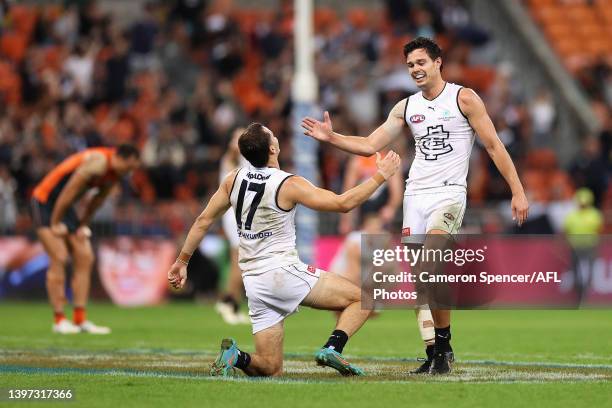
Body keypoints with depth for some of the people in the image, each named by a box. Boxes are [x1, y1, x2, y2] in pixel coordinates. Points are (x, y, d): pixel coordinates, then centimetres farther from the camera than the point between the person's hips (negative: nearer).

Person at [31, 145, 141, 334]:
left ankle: (80, 320, 2)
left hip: (63, 206, 9)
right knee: (59, 258, -15)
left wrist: (82, 225, 10)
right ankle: (59, 320, -10)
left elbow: (97, 200, 13)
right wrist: (55, 224, -18)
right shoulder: (99, 162, -29)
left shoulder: (114, 172, 0)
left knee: (85, 258, 1)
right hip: (45, 203, -9)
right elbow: (68, 192, -26)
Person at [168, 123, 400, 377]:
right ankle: (332, 348, -15)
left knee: (271, 369, 11)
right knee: (361, 299, 4)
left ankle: (235, 356, -17)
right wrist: (381, 176, -2)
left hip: (254, 283, 6)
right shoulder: (288, 185, -11)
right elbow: (343, 203, -11)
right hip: (284, 271, -6)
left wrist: (182, 261, 24)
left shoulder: (233, 180, 6)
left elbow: (203, 221, 13)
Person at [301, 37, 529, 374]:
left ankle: (443, 346, -14)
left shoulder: (464, 98, -1)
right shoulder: (406, 107, 12)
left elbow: (494, 146, -1)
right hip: (415, 194, 5)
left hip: (449, 193, -5)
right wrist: (331, 138, -1)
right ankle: (436, 350, 9)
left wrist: (518, 192, -6)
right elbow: (370, 145, 13)